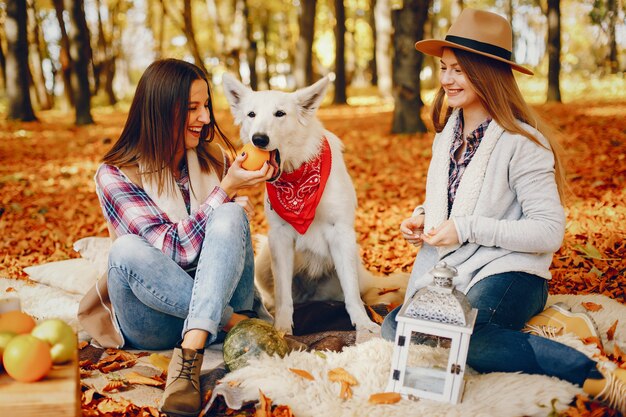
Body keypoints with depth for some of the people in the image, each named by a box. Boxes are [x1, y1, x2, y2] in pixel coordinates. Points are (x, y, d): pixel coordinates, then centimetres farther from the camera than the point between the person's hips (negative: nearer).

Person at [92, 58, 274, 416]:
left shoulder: (215, 157, 5)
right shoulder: (115, 174, -8)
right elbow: (175, 249, -19)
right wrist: (227, 189, -23)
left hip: (219, 293, 3)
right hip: (155, 315, -2)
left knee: (230, 217, -26)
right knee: (127, 250, -33)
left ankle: (190, 355, -38)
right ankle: (240, 324, -23)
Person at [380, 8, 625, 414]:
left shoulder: (521, 142, -15)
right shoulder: (448, 133, 9)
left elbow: (550, 231, -19)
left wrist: (467, 229, -22)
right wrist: (423, 217, 2)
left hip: (508, 274, -7)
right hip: (451, 273, 8)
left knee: (459, 335, -35)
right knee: (393, 329, -13)